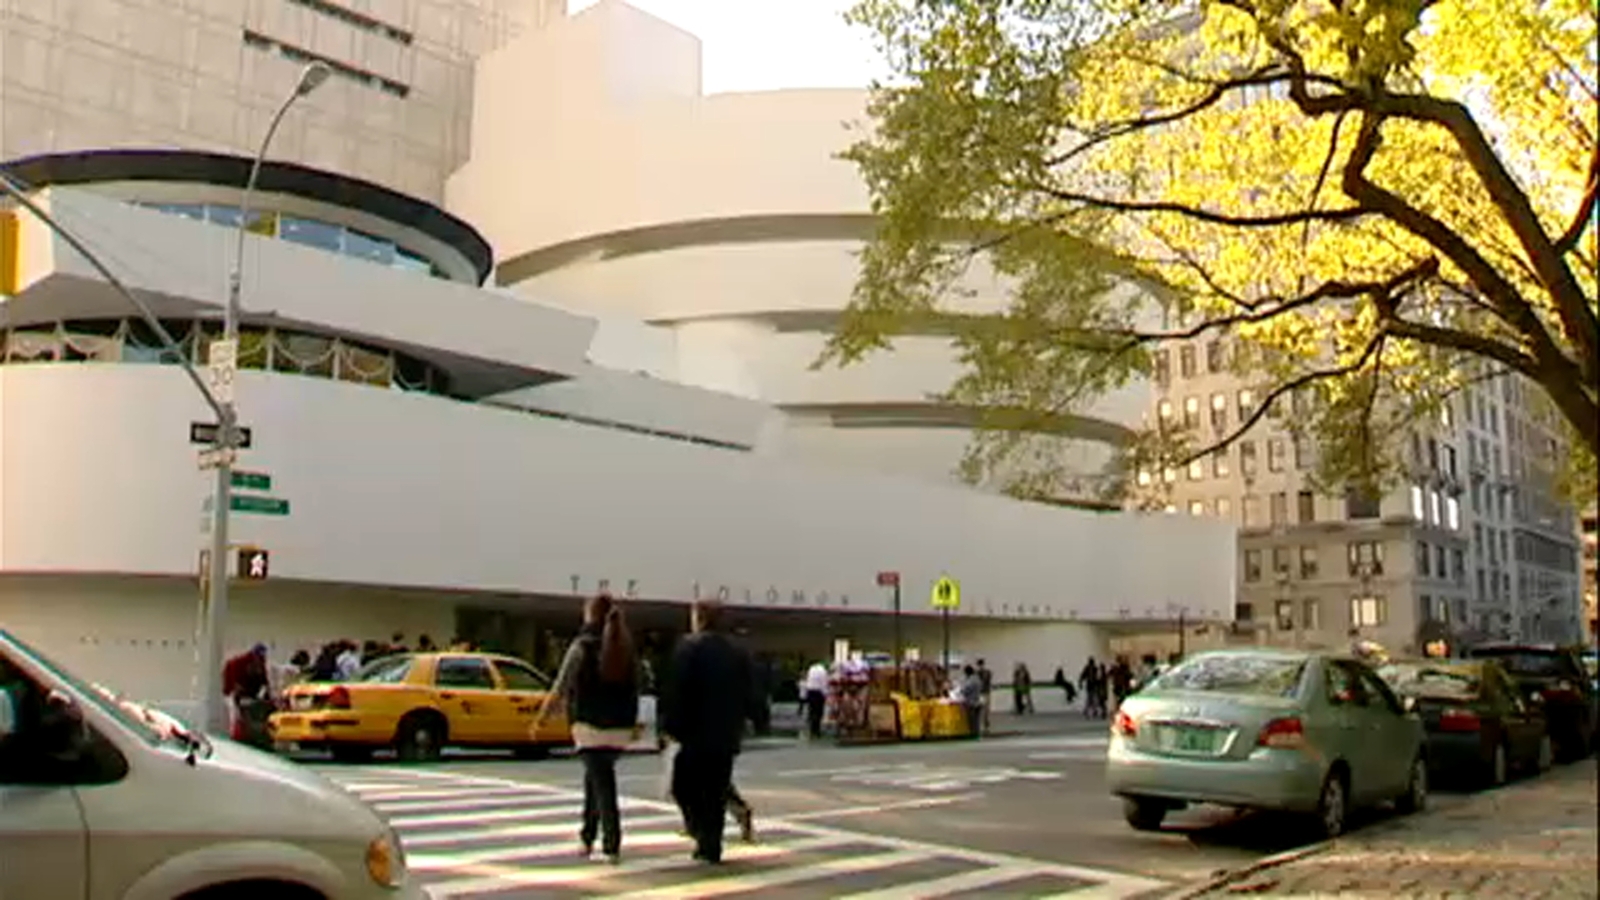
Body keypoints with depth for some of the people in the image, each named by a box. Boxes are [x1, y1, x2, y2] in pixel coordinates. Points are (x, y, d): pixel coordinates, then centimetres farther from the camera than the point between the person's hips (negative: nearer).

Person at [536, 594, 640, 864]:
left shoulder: (583, 645, -8)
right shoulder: (628, 648, 7)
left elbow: (561, 687, -7)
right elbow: (635, 688, 9)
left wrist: (541, 718, 2)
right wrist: (634, 723, 19)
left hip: (590, 725, -5)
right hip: (620, 727, 5)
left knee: (602, 783, -4)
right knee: (594, 777, 21)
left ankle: (612, 846, -10)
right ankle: (587, 837, 24)